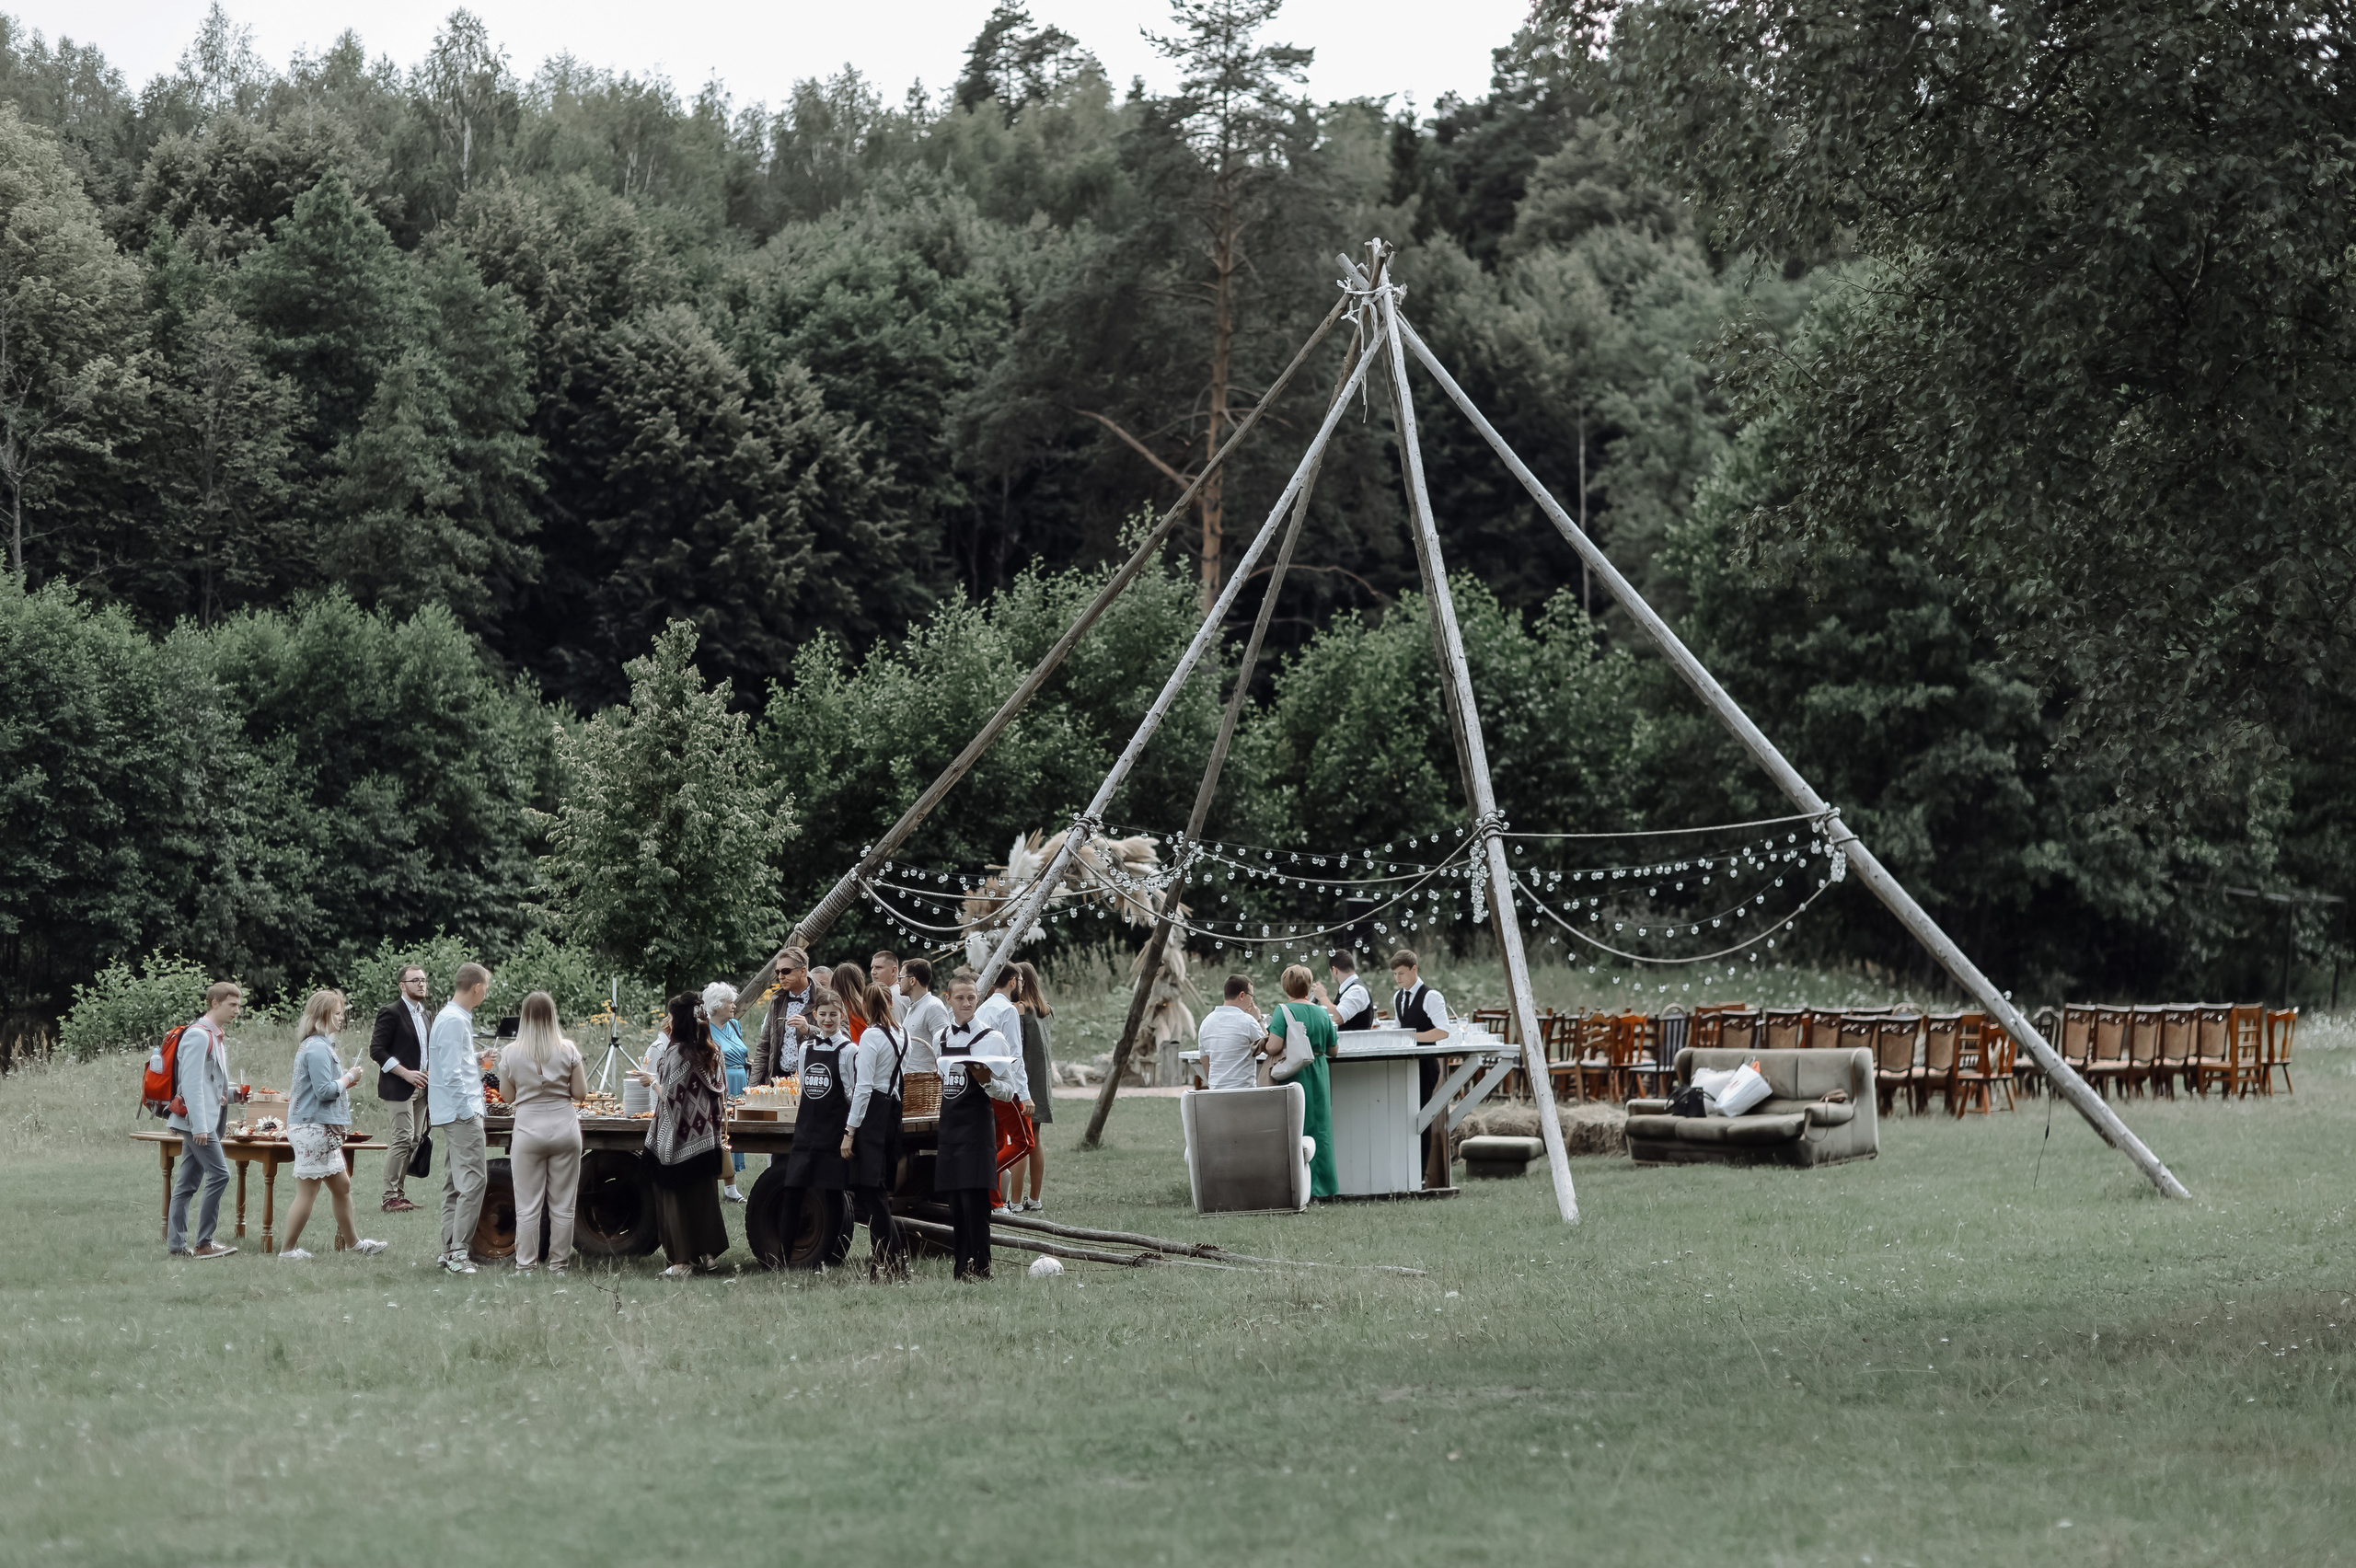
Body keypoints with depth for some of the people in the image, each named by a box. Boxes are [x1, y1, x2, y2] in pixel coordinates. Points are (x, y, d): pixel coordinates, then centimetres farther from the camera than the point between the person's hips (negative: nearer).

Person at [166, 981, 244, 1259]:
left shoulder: (217, 1036, 18)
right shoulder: (199, 1035, -13)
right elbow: (191, 1082, -19)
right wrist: (199, 1125, -23)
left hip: (208, 1121, 10)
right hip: (197, 1120, -10)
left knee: (187, 1183, 8)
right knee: (219, 1174, -12)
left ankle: (176, 1243, 8)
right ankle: (204, 1243, -10)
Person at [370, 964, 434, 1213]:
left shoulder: (426, 1015, 18)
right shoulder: (391, 1013, -7)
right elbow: (377, 1050, -12)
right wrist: (406, 1073, -17)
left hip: (420, 1088, 8)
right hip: (398, 1088, -8)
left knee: (414, 1141, 6)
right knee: (403, 1138, -13)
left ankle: (400, 1194, 10)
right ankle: (390, 1197, -9)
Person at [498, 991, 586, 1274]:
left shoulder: (511, 1053, -3)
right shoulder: (568, 1050, -4)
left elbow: (507, 1097, 5)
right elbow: (581, 1094, 1)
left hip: (528, 1130, 0)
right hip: (564, 1128, 0)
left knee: (527, 1206, 4)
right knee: (562, 1205, 7)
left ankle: (525, 1266, 5)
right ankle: (559, 1264, 11)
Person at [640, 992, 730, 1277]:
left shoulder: (676, 1053, -17)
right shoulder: (712, 1053, 4)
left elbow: (670, 1096, -18)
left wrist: (653, 1080, 0)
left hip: (678, 1140, -7)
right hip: (706, 1136, 7)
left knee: (676, 1199, 1)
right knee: (704, 1195, 14)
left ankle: (682, 1261, 0)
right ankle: (706, 1252, 19)